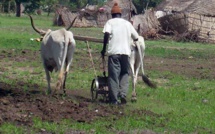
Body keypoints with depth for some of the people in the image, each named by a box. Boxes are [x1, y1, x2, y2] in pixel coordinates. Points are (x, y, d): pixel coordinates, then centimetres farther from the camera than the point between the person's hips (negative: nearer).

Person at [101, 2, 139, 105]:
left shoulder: (110, 22, 7)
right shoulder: (127, 23, 15)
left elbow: (106, 34, -12)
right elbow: (136, 38, 20)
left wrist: (104, 48, -6)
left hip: (113, 51, -2)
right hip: (126, 52, 2)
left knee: (113, 75, 2)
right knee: (125, 73, 14)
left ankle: (114, 99, 1)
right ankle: (123, 94, -6)